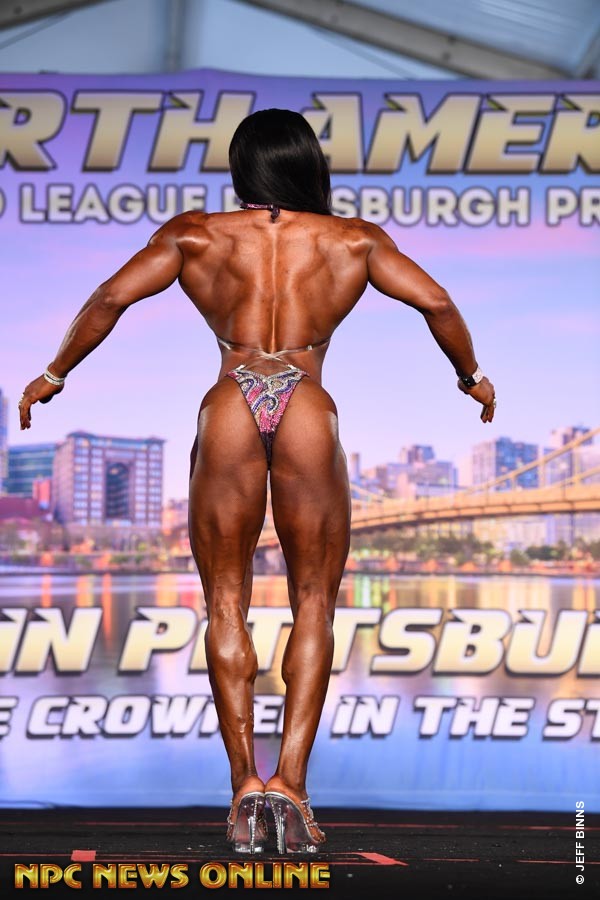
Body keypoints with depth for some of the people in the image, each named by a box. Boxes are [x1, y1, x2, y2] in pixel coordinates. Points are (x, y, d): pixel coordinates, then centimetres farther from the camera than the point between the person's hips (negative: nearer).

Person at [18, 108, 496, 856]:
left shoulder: (195, 235, 13)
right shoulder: (353, 240, 15)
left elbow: (110, 298, 6)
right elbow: (436, 304, 10)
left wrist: (55, 374, 17)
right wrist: (471, 375, 27)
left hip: (230, 409, 0)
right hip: (308, 412, 0)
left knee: (225, 602, 9)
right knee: (313, 603, 9)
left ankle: (244, 783, -1)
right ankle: (290, 781, -5)